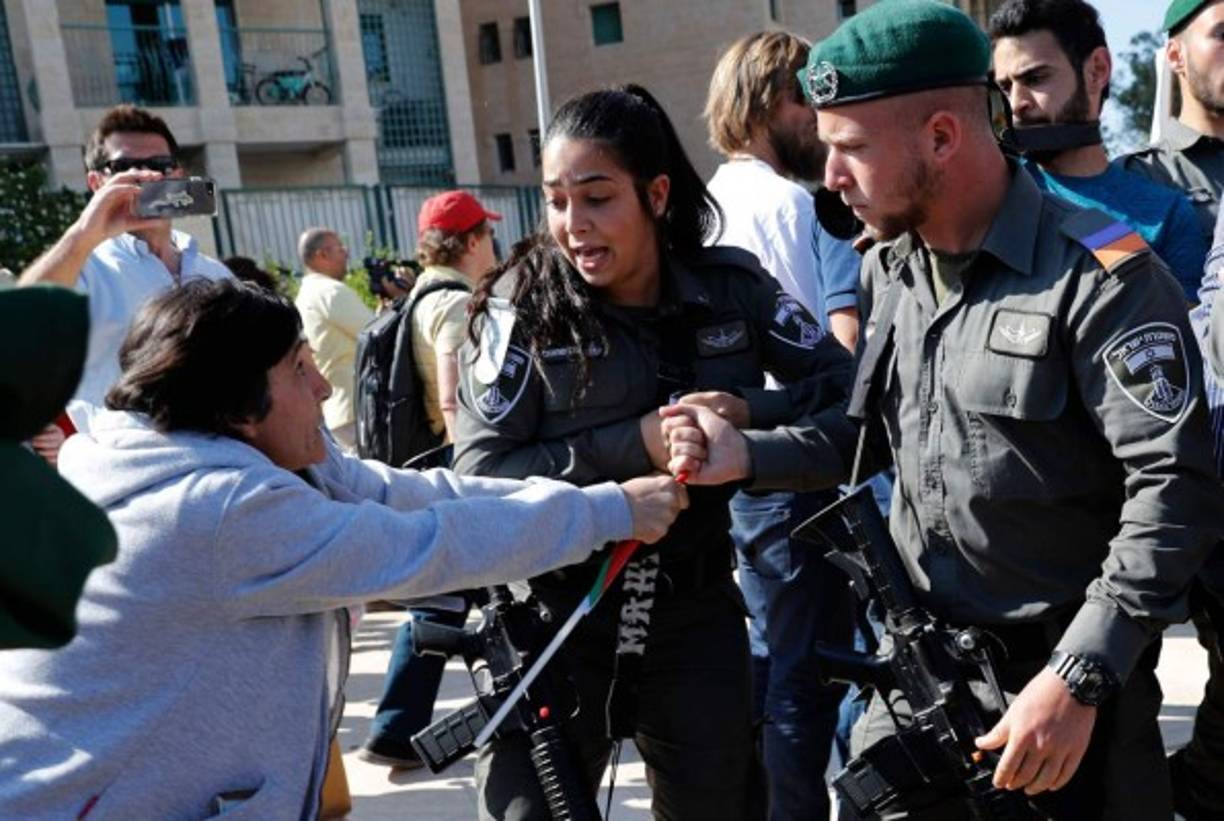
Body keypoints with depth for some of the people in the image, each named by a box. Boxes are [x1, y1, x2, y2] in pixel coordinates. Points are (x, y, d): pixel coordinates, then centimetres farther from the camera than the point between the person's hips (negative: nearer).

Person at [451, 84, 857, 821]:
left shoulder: (733, 286, -4)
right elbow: (479, 477, -14)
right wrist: (634, 445, -24)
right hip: (554, 624, -2)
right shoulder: (524, 306, -11)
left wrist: (748, 412, -19)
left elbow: (853, 391, -1)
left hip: (695, 616, 3)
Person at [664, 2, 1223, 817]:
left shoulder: (1100, 277, -18)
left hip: (1065, 675, -6)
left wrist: (1077, 678, -23)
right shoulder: (886, 271, 4)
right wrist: (748, 454, -3)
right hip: (917, 664, 6)